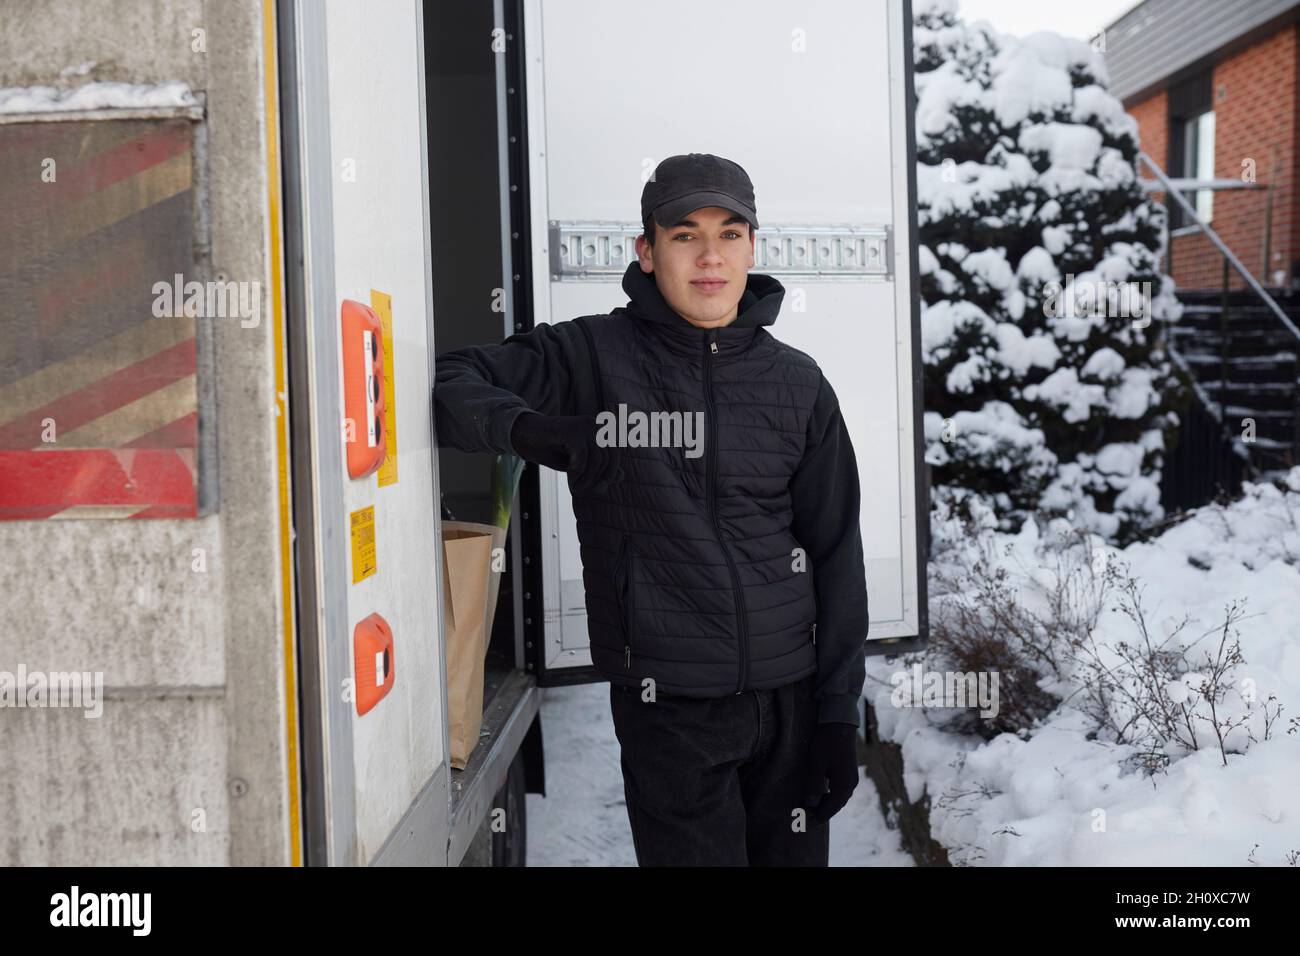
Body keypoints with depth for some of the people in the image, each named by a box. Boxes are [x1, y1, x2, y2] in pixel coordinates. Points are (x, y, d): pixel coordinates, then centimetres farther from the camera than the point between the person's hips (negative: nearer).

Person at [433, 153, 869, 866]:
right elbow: (449, 381, -6)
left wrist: (839, 706, 3)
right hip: (667, 701, -3)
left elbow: (835, 552, 7)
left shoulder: (796, 383, 5)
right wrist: (522, 427, -27)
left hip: (789, 693, 3)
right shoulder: (593, 356, -3)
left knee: (795, 855, 14)